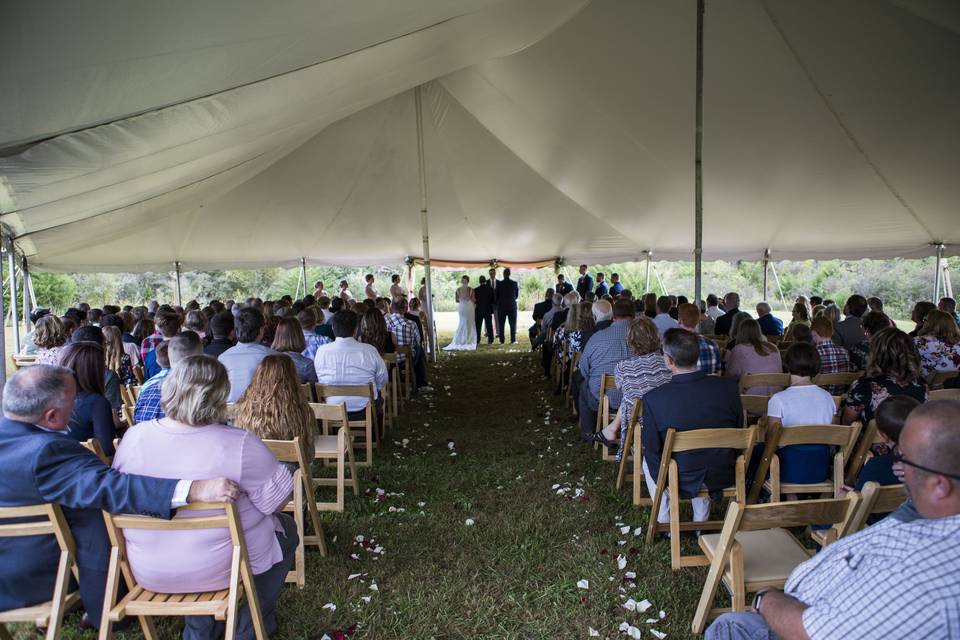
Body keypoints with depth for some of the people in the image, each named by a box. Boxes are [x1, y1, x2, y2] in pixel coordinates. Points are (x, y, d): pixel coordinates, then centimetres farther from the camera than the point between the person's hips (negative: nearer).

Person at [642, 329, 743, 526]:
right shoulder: (728, 387, -16)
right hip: (723, 478, 3)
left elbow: (652, 448, -13)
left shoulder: (653, 398, -26)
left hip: (680, 482, -3)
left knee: (649, 460, 29)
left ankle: (664, 522, 35)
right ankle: (702, 519, 42)